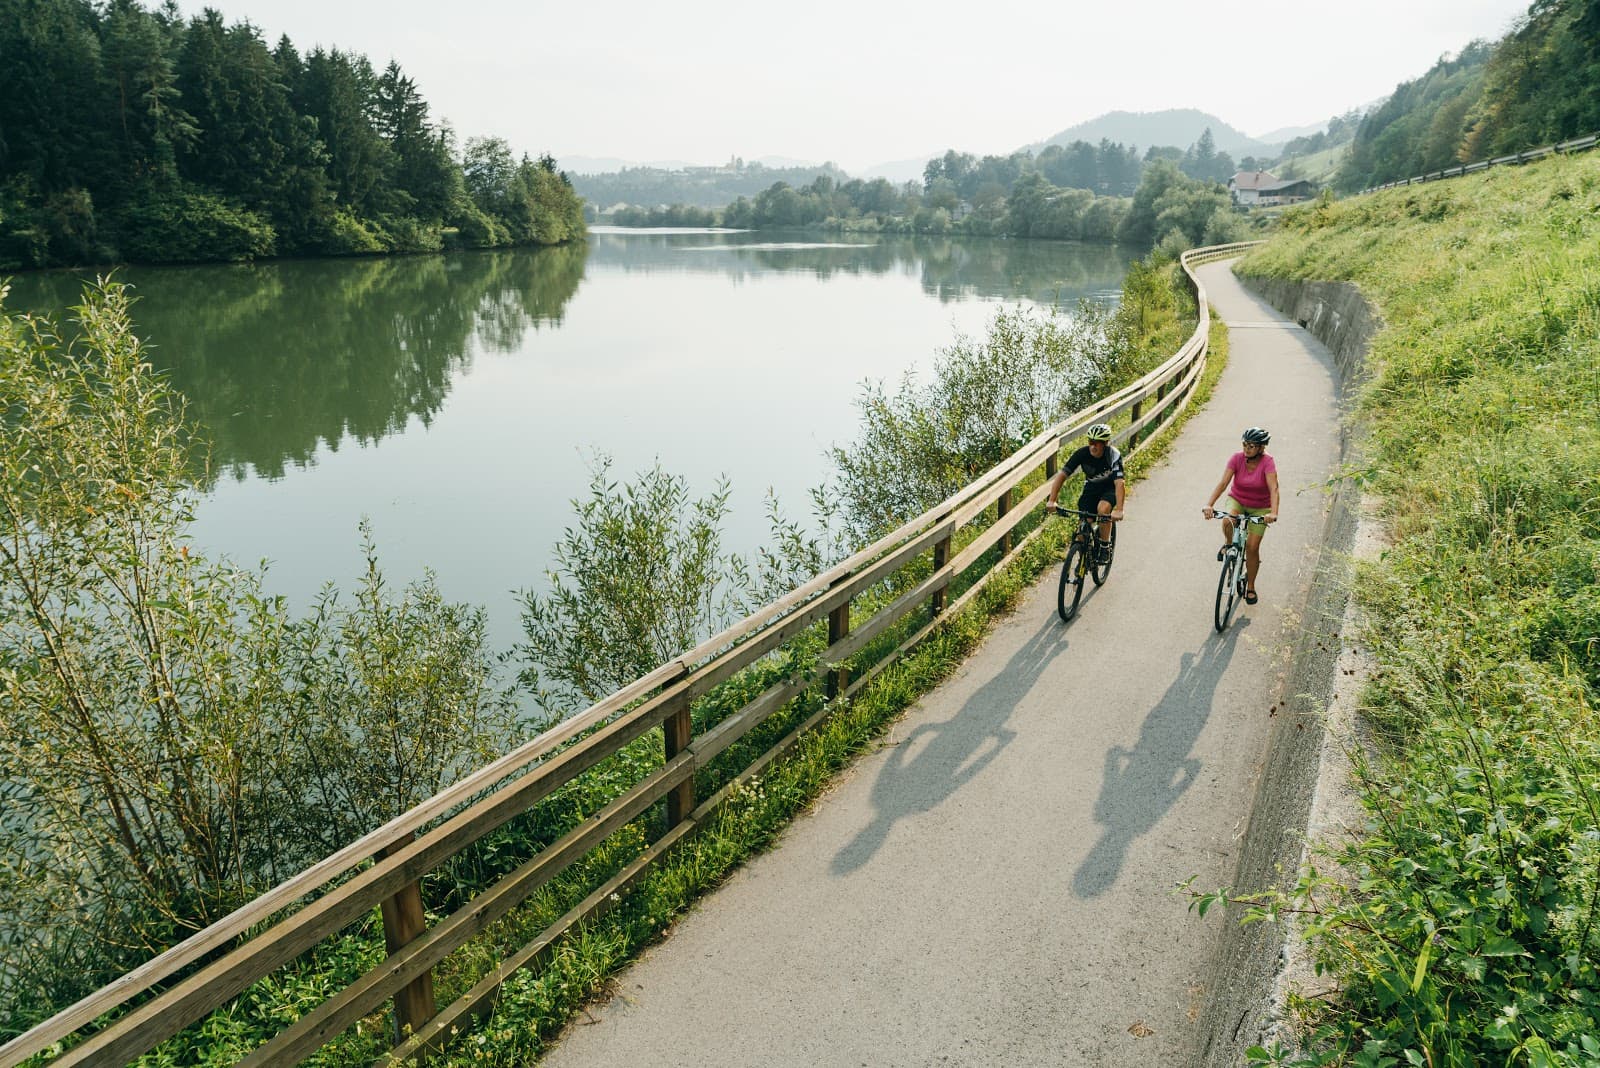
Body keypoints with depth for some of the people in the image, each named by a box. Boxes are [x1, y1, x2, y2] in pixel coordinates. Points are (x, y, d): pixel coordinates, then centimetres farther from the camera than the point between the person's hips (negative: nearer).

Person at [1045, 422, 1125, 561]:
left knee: (1103, 508, -32)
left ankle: (1105, 547, -13)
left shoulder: (1114, 456, -32)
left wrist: (1118, 510, -56)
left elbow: (1120, 483, -42)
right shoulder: (1082, 453, -25)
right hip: (1091, 487, 3)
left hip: (1110, 488, -3)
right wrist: (1051, 500, -39)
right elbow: (1061, 475, -27)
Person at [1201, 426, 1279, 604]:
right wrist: (1209, 504, -39)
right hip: (1237, 500, 1)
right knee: (1227, 522, -33)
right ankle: (1228, 544, 2)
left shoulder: (1268, 462, -23)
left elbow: (1273, 488, -35)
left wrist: (1273, 513, -50)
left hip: (1260, 508, -1)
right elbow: (1223, 483, -25)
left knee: (1252, 546, -5)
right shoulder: (1237, 458, -17)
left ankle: (1250, 586, 15)